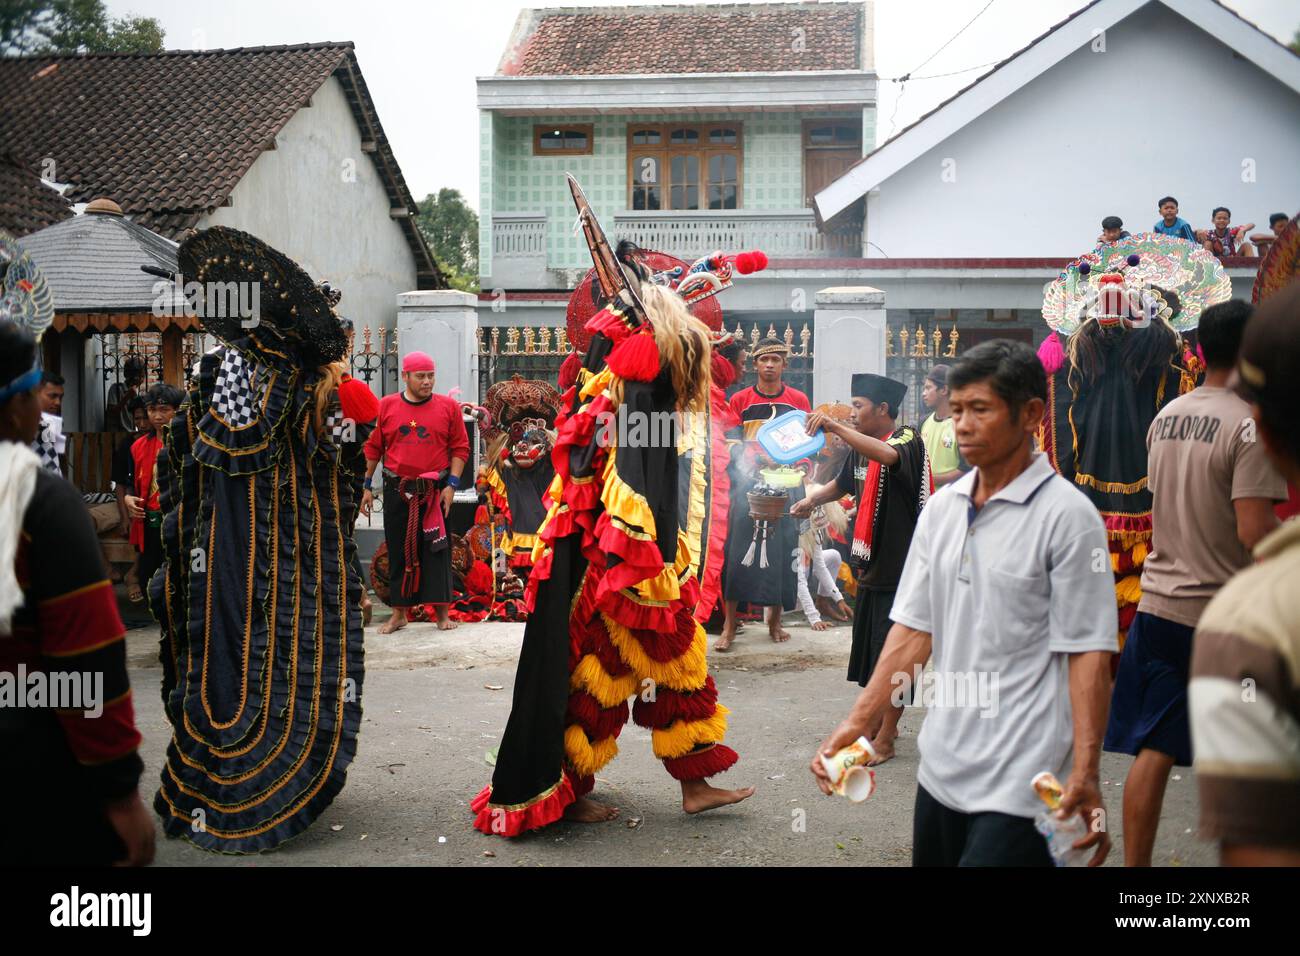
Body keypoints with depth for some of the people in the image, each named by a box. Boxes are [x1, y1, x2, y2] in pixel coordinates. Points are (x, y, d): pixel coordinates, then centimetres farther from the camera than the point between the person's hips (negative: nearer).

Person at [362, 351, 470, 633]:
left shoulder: (449, 406, 0)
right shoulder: (386, 406, 3)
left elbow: (460, 448, 2)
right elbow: (373, 448, 8)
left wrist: (452, 485, -6)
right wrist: (367, 486, 8)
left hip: (435, 491, -1)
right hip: (397, 490, 1)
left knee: (436, 549, 2)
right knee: (398, 551, 7)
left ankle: (442, 612, 11)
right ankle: (399, 613, 17)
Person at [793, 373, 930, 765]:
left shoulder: (908, 439, -13)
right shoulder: (861, 446, 10)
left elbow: (888, 455, -37)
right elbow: (842, 483, 28)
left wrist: (835, 427, -40)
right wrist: (812, 500, 17)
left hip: (900, 567, -8)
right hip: (870, 564, 8)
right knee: (870, 647, 16)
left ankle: (885, 739, 6)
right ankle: (878, 721, 32)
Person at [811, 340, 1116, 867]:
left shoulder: (1067, 516, -10)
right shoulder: (941, 508, 7)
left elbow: (1088, 654, -12)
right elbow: (914, 629, 8)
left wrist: (1085, 773, -18)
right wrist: (856, 723, 2)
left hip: (1020, 783, -6)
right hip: (941, 766, 6)